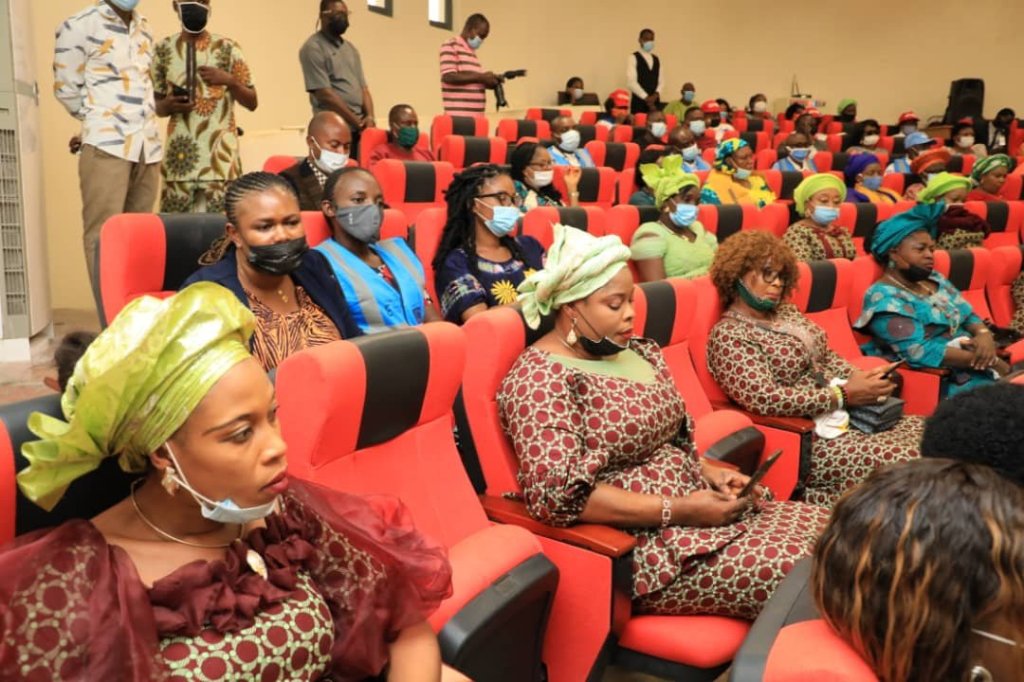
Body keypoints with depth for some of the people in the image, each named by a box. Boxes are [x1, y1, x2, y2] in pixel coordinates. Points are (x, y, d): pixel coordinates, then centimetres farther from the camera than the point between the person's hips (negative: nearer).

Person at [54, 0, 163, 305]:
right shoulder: (79, 25, 0)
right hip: (107, 146, -5)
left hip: (149, 145, 6)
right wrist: (101, 123, 12)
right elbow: (66, 89, 2)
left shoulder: (144, 28, 17)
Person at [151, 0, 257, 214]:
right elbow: (157, 105, 15)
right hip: (179, 156, 2)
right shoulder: (164, 50, 8)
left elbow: (252, 103, 5)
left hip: (220, 156, -2)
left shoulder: (226, 48, 2)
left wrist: (229, 80, -12)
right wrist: (168, 105, -7)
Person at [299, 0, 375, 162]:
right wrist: (358, 123, -12)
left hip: (360, 129, 6)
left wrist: (369, 117, -5)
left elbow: (363, 87, 15)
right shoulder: (313, 48, -5)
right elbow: (325, 94, -13)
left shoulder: (350, 48, 17)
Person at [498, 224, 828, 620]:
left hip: (694, 505, 9)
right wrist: (678, 510, -22)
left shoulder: (639, 353, 10)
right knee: (793, 571, -18)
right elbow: (559, 496, -25)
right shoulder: (540, 378, -16)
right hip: (637, 540, -8)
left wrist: (710, 473, 0)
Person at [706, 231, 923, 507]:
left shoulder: (787, 312, 14)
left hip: (846, 413, 9)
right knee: (904, 462, -22)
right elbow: (764, 399, -22)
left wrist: (860, 378, -3)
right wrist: (844, 395, -19)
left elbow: (827, 356, 19)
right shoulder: (728, 334, -12)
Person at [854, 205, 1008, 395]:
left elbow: (969, 316, 16)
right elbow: (918, 351, -21)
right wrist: (984, 360, -18)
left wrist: (984, 335, -8)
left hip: (974, 365, 8)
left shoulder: (934, 279, 12)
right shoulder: (885, 298, -13)